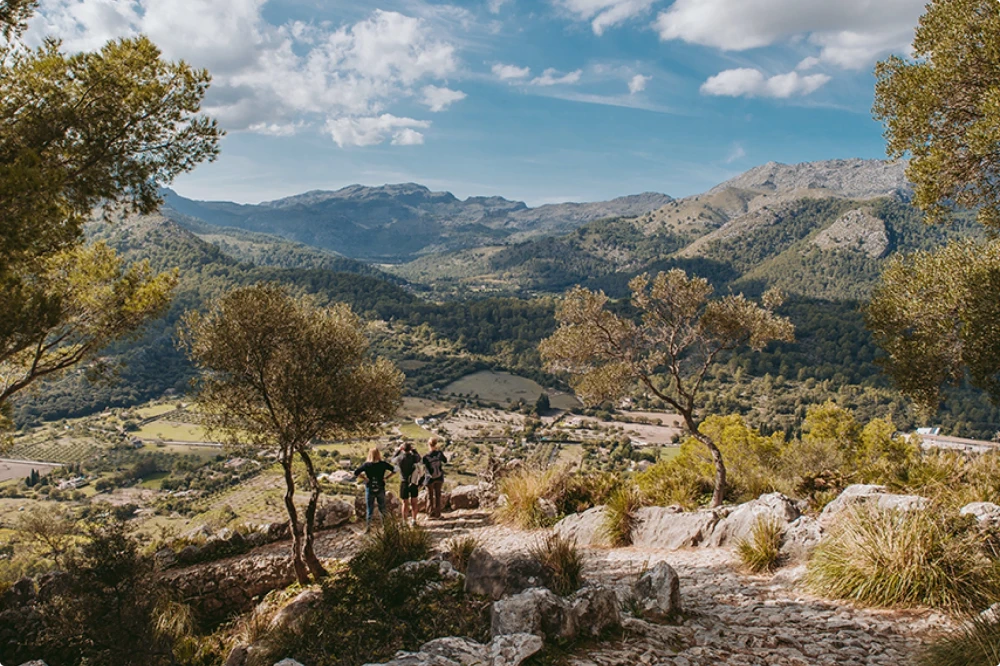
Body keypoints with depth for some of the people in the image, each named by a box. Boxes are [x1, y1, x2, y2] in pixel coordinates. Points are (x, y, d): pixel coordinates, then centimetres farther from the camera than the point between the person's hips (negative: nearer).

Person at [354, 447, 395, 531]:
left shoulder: (366, 465, -10)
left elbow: (355, 474, -14)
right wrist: (386, 477, -2)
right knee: (382, 509, 13)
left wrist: (364, 478, -6)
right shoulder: (383, 464, -8)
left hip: (369, 490, -1)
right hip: (380, 489, 1)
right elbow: (394, 471, -4)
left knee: (369, 509, 11)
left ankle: (368, 527, 14)